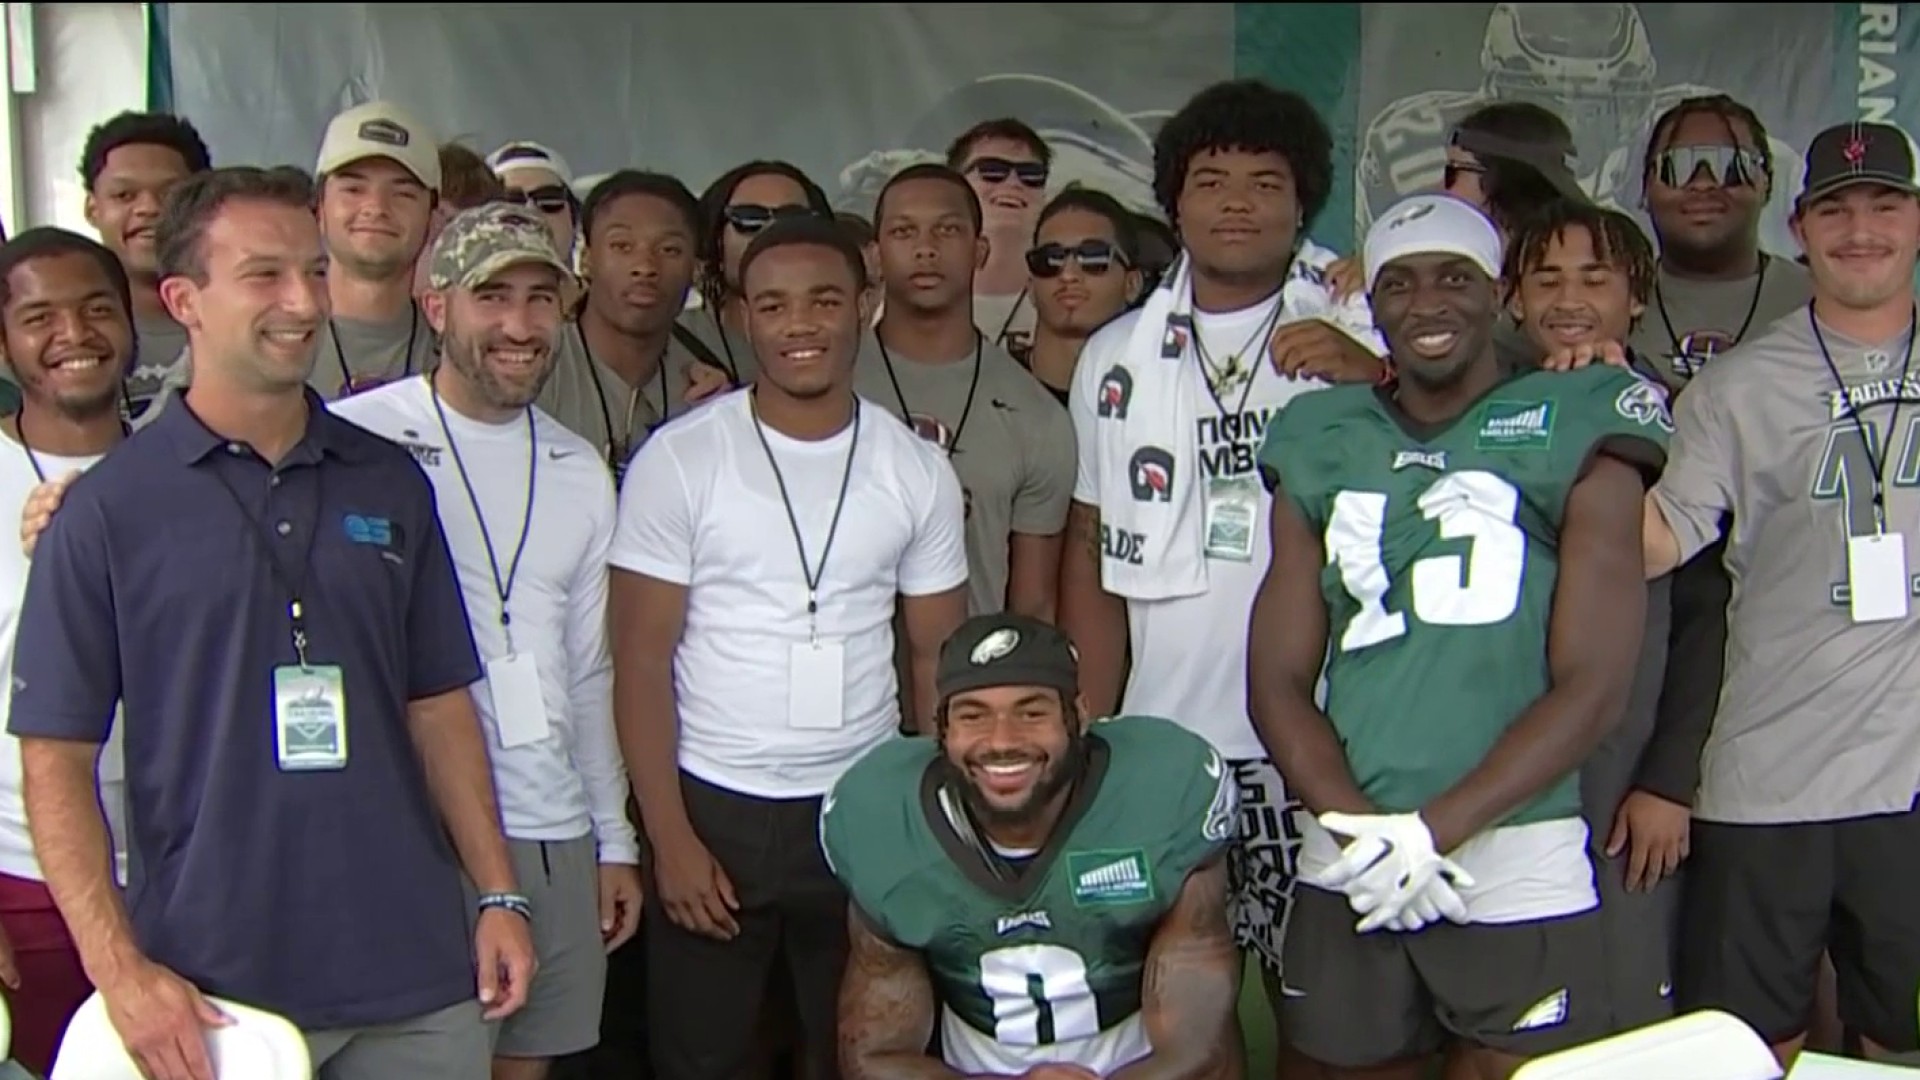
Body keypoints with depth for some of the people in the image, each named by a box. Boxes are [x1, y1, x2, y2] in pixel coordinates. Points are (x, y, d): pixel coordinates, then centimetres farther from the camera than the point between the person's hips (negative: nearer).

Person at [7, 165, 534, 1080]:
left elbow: (438, 705, 10)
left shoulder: (392, 484, 6)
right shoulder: (107, 508, -4)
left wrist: (498, 897, 4)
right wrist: (119, 969, -13)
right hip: (212, 992, -3)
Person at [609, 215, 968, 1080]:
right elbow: (641, 658, -5)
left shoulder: (917, 471, 1)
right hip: (712, 808, -2)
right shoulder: (678, 460, -6)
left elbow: (938, 658, 7)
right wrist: (669, 835, -11)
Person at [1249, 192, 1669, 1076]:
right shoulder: (1321, 451, 11)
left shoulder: (1576, 436, 1)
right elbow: (1277, 680, 7)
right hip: (1345, 873, 3)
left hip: (1519, 871, -3)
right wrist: (1358, 829, -10)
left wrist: (1434, 830, -14)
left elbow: (1593, 687, -6)